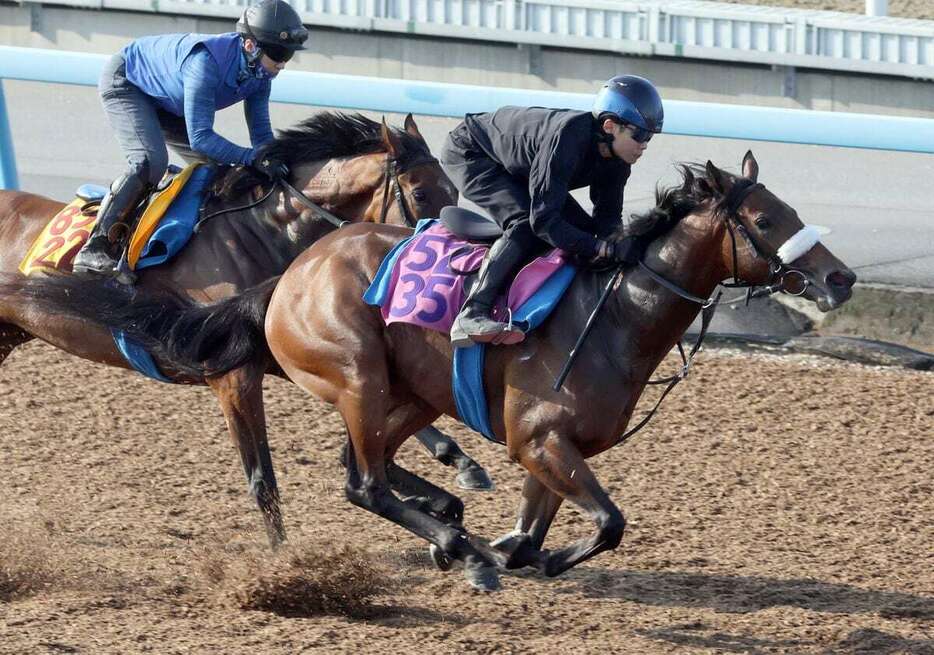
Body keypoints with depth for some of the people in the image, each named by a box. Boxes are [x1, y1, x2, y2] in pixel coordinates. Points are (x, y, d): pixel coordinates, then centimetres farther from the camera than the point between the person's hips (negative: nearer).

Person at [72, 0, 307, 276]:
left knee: (215, 166, 2)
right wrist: (252, 158, -49)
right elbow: (200, 137, -42)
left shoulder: (260, 74, -16)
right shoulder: (207, 61, -41)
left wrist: (278, 164, -27)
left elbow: (262, 134, -9)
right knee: (151, 161, -29)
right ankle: (94, 249, -29)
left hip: (163, 103, 9)